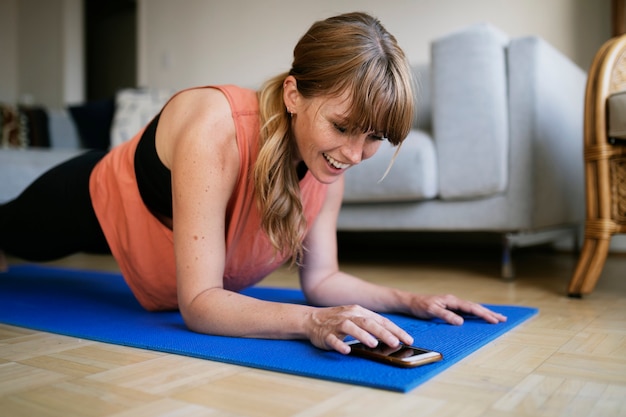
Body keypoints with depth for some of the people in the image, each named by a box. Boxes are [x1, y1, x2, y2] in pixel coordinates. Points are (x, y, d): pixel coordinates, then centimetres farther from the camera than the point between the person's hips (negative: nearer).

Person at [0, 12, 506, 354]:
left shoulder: (329, 163, -27)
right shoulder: (214, 130, -45)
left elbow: (320, 278, -19)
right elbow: (199, 304, -44)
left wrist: (409, 300, -31)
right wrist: (311, 321, -57)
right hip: (96, 206, -5)